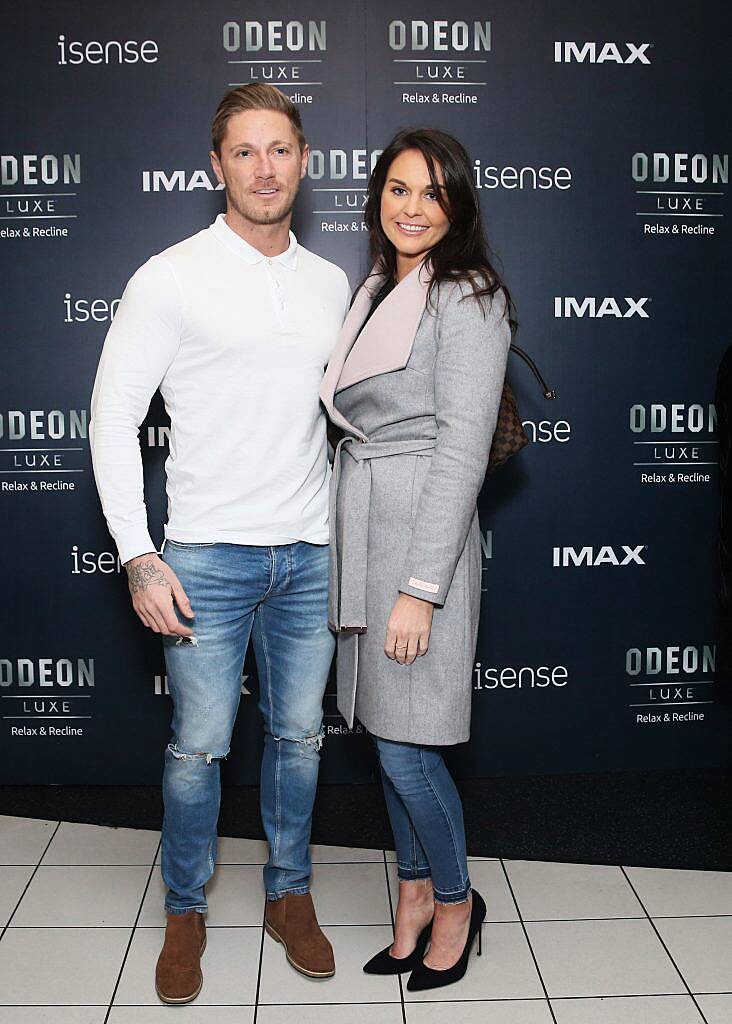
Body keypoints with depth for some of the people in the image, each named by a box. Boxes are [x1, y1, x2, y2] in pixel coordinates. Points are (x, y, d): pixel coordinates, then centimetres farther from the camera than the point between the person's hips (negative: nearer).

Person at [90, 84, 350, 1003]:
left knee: (298, 736, 13)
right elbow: (112, 417, -6)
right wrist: (138, 557, -12)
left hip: (311, 553, 4)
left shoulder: (332, 285, 9)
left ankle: (289, 895, 33)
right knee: (199, 745, 5)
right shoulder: (172, 278, -5)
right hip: (208, 555, -4)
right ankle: (185, 913, 27)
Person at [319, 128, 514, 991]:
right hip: (360, 528, 8)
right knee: (385, 729, 15)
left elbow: (461, 449, -16)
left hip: (422, 533, -8)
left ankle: (455, 898, 25)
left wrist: (422, 587, -20)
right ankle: (414, 893, 33)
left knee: (405, 747, -1)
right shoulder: (377, 291, 15)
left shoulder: (467, 297, -10)